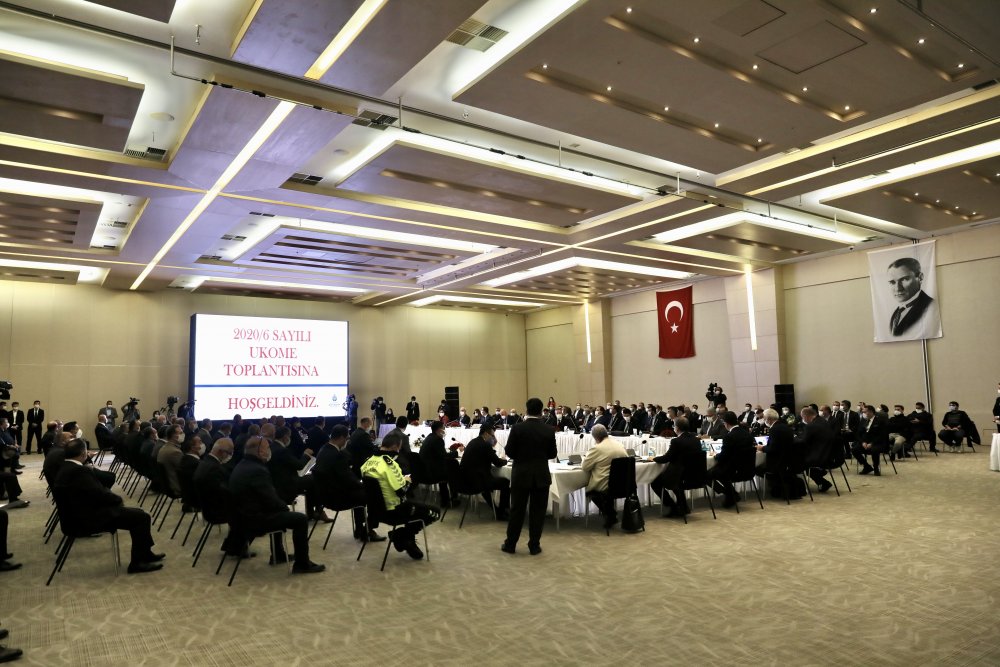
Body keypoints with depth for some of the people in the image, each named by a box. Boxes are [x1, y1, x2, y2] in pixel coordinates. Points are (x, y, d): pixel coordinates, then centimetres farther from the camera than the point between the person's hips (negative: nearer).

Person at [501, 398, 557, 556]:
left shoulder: (517, 428, -11)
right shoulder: (549, 431, -6)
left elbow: (509, 452, -7)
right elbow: (553, 454, 2)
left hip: (521, 475, 0)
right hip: (541, 476, 1)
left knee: (517, 510, 9)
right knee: (538, 511, 8)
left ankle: (510, 544, 17)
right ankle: (534, 546, 13)